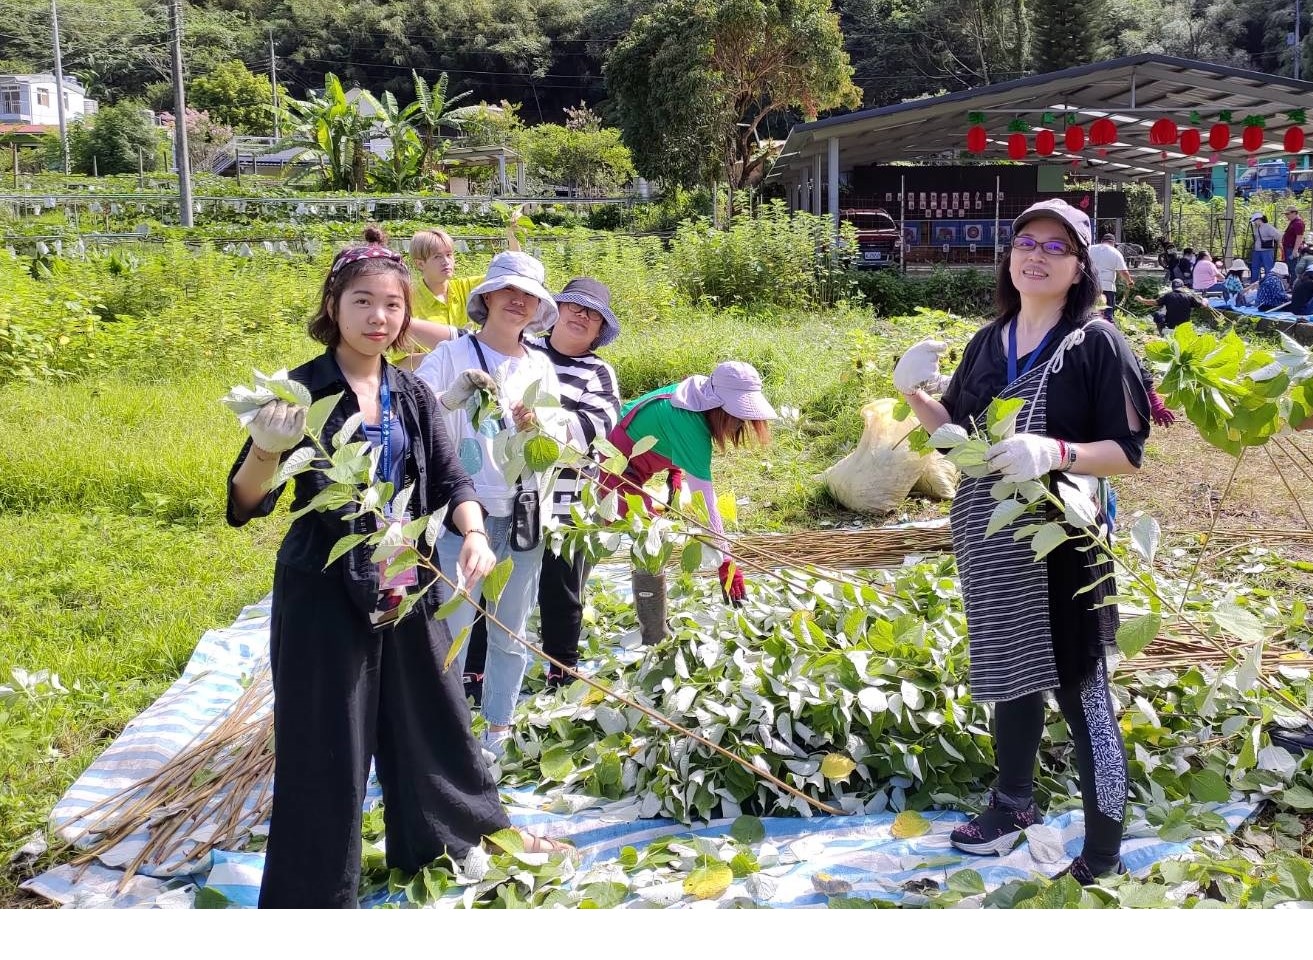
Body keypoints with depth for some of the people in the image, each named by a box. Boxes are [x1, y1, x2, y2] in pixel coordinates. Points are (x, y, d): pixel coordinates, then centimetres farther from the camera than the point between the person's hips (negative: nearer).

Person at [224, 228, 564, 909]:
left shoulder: (412, 395, 5)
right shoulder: (302, 391, -12)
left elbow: (451, 480, 3)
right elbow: (245, 506, -15)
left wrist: (473, 533, -18)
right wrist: (266, 450, -36)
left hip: (403, 584, 5)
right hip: (323, 592, -5)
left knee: (430, 716, 20)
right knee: (327, 744, 3)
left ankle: (466, 833, 42)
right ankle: (316, 890, 21)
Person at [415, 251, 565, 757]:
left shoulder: (540, 366, 9)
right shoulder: (451, 354, -4)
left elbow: (562, 440, 7)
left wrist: (537, 429, -14)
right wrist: (451, 397, -32)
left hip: (524, 514, 4)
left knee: (511, 631, 13)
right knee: (451, 629, -1)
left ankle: (498, 726, 26)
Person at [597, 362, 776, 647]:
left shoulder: (697, 397, -11)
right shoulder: (688, 421, -35)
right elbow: (704, 496, -39)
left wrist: (675, 471, -3)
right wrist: (726, 563, -40)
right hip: (615, 470, -9)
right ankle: (653, 644, -11)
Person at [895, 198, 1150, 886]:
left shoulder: (1096, 343, -8)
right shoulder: (988, 342, 8)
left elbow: (1128, 452, -11)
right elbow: (957, 435, 15)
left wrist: (1054, 452, -28)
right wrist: (916, 395, -4)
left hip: (1062, 543, -6)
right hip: (991, 544, 6)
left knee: (1078, 689, -2)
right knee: (1009, 674, 20)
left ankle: (1103, 857, 9)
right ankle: (1013, 802, 40)